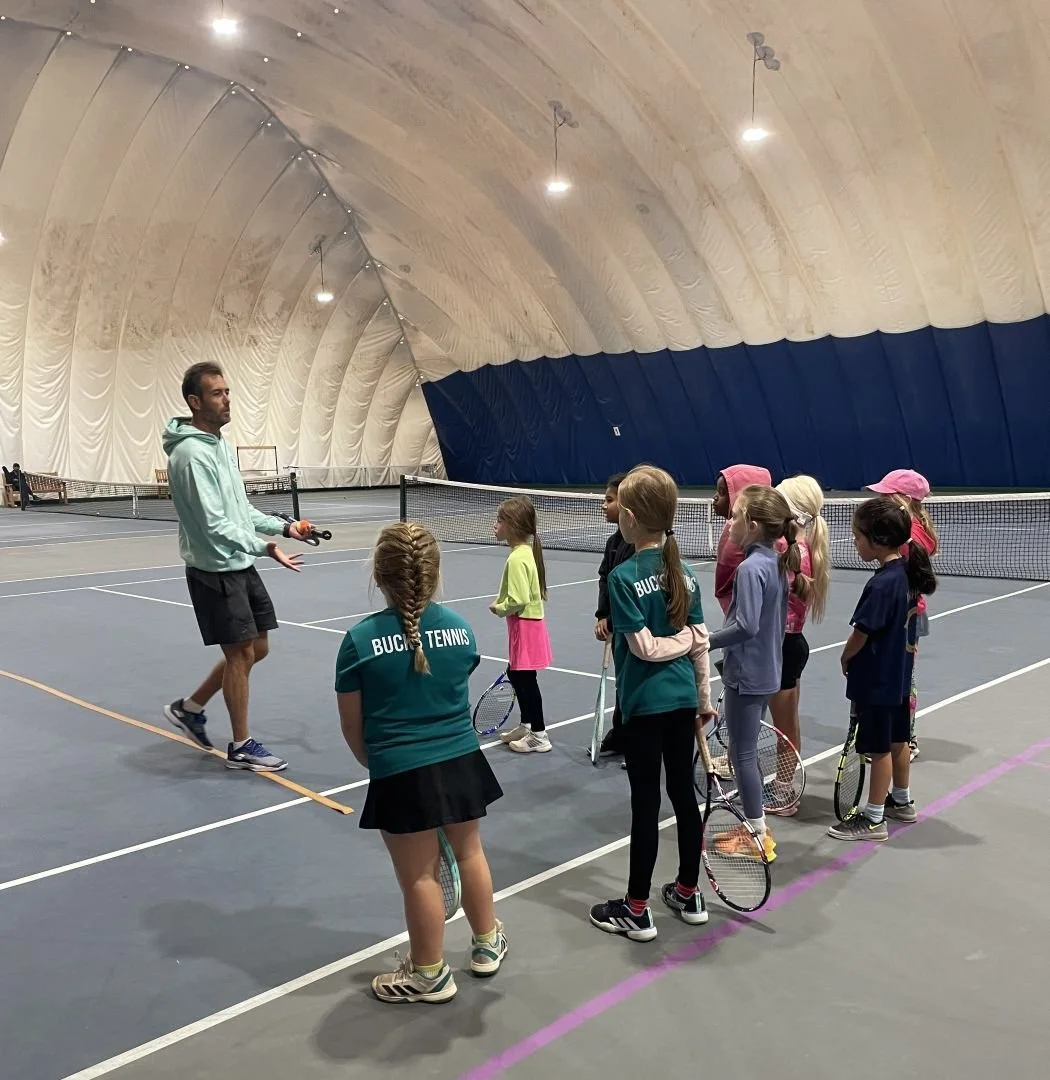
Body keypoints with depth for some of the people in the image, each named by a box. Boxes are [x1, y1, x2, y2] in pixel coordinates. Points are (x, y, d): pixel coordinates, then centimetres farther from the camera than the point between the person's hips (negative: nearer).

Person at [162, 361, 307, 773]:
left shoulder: (221, 445, 11)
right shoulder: (191, 454, -19)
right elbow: (214, 524, -23)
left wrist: (282, 526, 9)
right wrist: (263, 547, -24)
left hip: (240, 566, 9)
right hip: (215, 569, -9)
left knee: (256, 649, 14)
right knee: (240, 654, 0)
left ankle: (190, 707, 31)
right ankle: (242, 746, 15)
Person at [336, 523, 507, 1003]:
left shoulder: (360, 638, -13)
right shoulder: (460, 627, -2)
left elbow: (351, 725, -4)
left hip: (401, 774, -4)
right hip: (462, 761, 4)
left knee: (419, 875, 11)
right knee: (469, 852, 24)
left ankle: (430, 974, 29)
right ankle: (487, 943, 43)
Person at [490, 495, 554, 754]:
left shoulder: (517, 558, -23)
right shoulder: (526, 551, 7)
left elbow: (519, 600, -27)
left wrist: (499, 608, -12)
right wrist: (502, 603, 8)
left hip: (524, 625, -10)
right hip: (527, 622, 10)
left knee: (526, 678, 0)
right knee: (516, 673, 21)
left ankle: (539, 736, 11)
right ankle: (526, 725, 35)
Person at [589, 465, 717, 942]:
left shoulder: (624, 576, -15)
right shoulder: (684, 573, 3)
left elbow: (645, 646, -18)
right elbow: (700, 642, 5)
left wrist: (680, 639, -1)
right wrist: (705, 698, 13)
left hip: (645, 704, -6)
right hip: (683, 700, 6)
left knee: (645, 802, 2)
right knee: (683, 793, 15)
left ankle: (636, 910, 15)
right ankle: (688, 894, 29)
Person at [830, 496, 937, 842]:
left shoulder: (882, 584, -26)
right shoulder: (907, 572, 1)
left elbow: (860, 634, -21)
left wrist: (845, 658, -4)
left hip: (876, 681, -9)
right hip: (898, 675, 9)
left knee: (879, 748, 2)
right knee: (897, 740, 22)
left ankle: (874, 819, 14)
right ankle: (902, 802, 39)